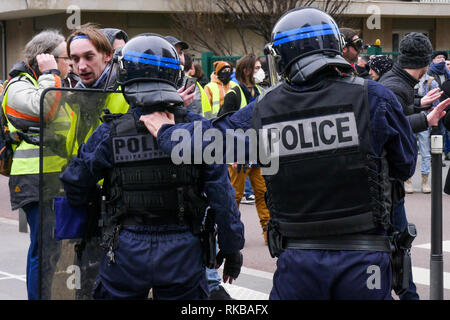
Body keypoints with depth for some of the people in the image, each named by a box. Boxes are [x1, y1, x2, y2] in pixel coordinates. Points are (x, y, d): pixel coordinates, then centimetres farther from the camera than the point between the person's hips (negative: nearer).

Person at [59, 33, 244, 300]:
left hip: (127, 250, 0)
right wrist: (232, 247, 6)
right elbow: (222, 196, -4)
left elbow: (74, 189, 3)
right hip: (182, 250, 1)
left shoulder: (110, 135, -7)